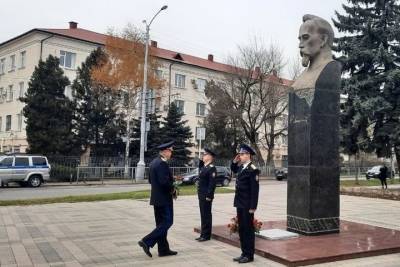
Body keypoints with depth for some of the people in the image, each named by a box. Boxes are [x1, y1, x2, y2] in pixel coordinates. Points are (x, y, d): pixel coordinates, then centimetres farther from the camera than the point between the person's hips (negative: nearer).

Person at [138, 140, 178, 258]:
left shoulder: (154, 162, 12)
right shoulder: (162, 163, -18)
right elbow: (164, 181, -27)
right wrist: (172, 189, -9)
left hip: (157, 198, 10)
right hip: (164, 198, -10)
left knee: (161, 223, 13)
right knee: (167, 222, -3)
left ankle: (163, 249, 18)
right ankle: (147, 241, -7)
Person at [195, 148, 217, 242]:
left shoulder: (212, 168, -15)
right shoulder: (203, 166, 13)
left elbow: (212, 183, -20)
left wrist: (209, 196, -22)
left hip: (206, 196, -9)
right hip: (201, 195, 9)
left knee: (206, 215, -1)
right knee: (203, 215, 14)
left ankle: (206, 235, 8)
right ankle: (203, 234, 23)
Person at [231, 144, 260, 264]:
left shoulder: (252, 169, -16)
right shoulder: (241, 167, 9)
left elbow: (254, 189, -18)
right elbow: (233, 169, 34)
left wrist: (253, 207, -19)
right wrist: (234, 161, 13)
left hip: (247, 205, -8)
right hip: (240, 204, 8)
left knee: (248, 229, 2)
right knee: (241, 229, 14)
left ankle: (249, 255, 12)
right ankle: (244, 253, 25)